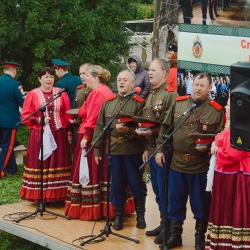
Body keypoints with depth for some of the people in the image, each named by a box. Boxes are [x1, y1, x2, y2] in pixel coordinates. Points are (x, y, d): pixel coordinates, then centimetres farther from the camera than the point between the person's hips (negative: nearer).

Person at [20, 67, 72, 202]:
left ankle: (57, 195, 10)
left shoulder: (61, 93, 6)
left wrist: (69, 132, 3)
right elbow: (25, 116, -3)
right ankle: (40, 195, 7)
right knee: (40, 165, 1)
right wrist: (39, 119, -18)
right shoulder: (32, 94, 0)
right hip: (39, 135, -2)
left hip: (58, 134, 2)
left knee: (58, 164, 4)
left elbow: (68, 114, 8)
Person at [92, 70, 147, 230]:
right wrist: (97, 149, 4)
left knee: (136, 183, 5)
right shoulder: (108, 103, 8)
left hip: (133, 150, -3)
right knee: (116, 184, 9)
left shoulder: (139, 103, -4)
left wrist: (128, 130, -27)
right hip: (113, 150, 3)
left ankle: (140, 214, 20)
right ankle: (118, 215, 20)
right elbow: (100, 127, 8)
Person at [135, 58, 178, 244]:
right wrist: (147, 148, 17)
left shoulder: (171, 94, -14)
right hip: (152, 149, 9)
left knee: (165, 190, -2)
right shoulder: (151, 95, 14)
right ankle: (163, 224, 26)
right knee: (157, 190, 15)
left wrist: (152, 133, -24)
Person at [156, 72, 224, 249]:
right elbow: (165, 128, 9)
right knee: (175, 201, 11)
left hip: (200, 165, -3)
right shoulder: (178, 103, 2)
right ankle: (175, 235, 24)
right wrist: (160, 149, 5)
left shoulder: (216, 110, -6)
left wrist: (207, 147, -18)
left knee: (200, 203, 7)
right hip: (177, 162, 3)